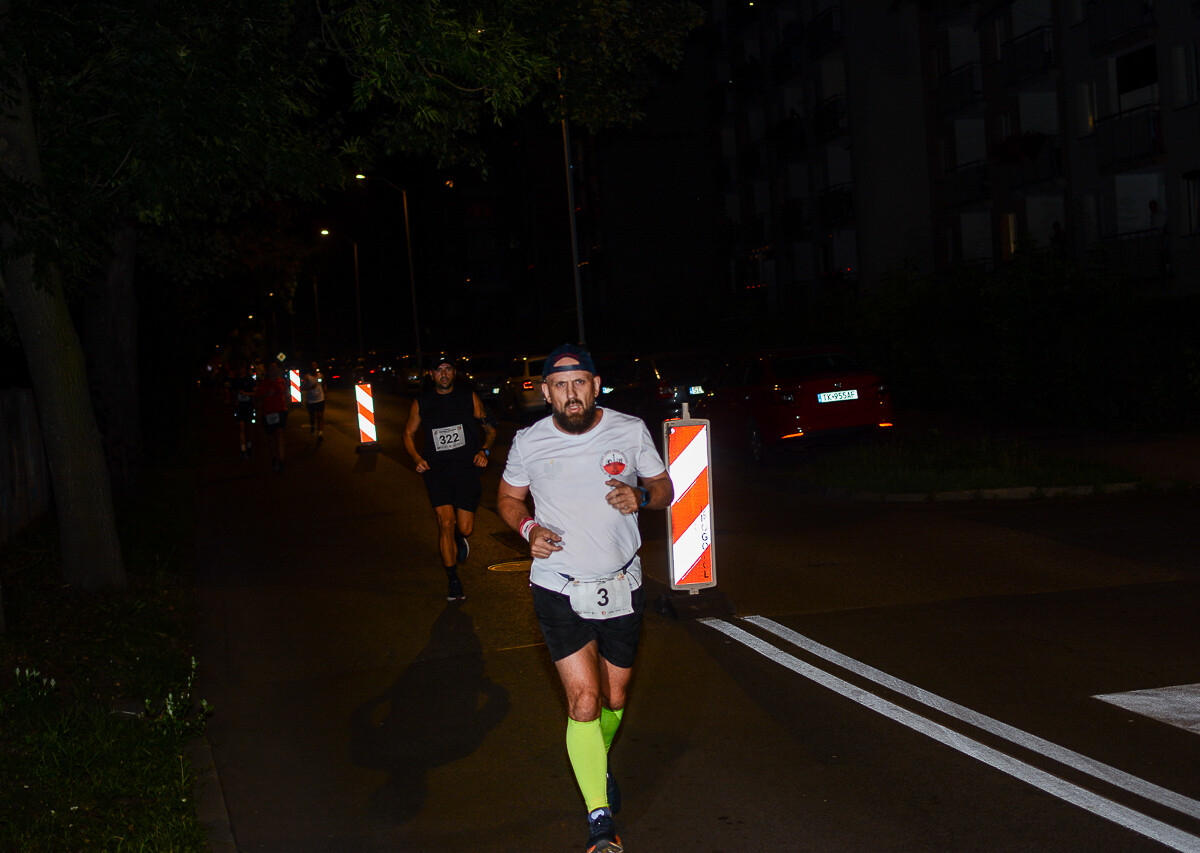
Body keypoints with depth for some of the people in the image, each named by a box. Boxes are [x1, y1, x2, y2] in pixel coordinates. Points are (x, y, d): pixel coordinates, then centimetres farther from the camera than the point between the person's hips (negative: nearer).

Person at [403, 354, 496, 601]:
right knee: (446, 522, -15)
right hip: (436, 470, 0)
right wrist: (417, 459, 1)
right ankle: (453, 581, -3)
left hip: (466, 469, 0)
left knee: (465, 528, -3)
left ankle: (458, 538, 38)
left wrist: (484, 450, -5)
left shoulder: (469, 398, 5)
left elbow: (490, 428, 13)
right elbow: (409, 434, 17)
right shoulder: (421, 403, 6)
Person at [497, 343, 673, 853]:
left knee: (614, 697, 15)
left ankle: (597, 766, 46)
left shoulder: (630, 431, -4)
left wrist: (641, 496, -16)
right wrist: (528, 528, -10)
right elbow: (508, 498, 12)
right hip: (558, 587, -2)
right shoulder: (528, 443, -5)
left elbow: (664, 489, 7)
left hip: (621, 586, 2)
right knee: (583, 697, -13)